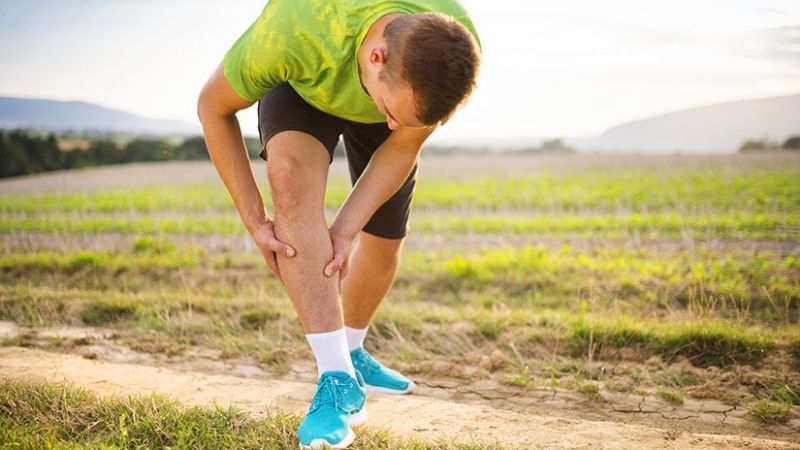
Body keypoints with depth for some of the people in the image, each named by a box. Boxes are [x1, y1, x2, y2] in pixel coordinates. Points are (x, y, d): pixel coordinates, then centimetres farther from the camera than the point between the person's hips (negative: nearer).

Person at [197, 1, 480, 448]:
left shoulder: (453, 55, -37)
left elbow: (402, 148, -20)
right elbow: (213, 106, -26)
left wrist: (345, 229, -26)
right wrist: (254, 219, -26)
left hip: (382, 89, 3)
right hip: (303, 87, -2)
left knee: (385, 238, 3)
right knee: (293, 178, -32)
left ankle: (351, 352, 33)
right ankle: (337, 378, -30)